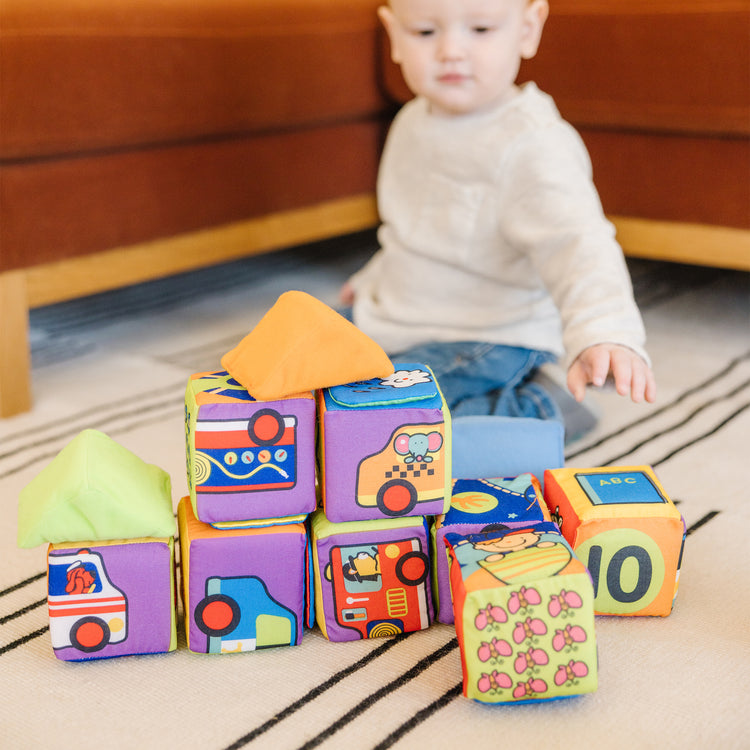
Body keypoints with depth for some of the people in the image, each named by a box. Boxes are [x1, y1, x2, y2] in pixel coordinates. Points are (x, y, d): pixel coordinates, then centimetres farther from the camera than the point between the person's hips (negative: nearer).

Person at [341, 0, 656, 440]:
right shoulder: (414, 121, 1)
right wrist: (376, 279, 31)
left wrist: (604, 334, -57)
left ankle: (534, 413, -6)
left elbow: (576, 243, -40)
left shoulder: (534, 146, -26)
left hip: (489, 342, -9)